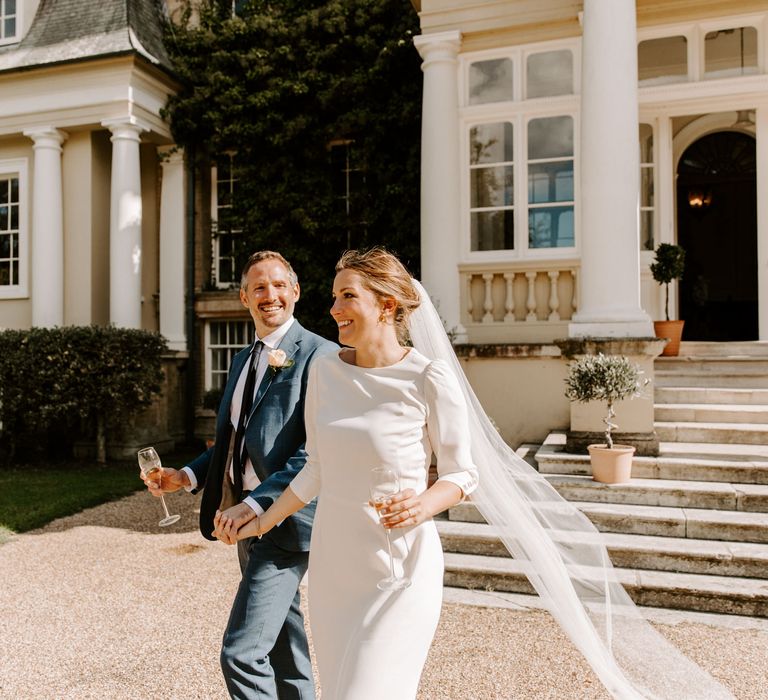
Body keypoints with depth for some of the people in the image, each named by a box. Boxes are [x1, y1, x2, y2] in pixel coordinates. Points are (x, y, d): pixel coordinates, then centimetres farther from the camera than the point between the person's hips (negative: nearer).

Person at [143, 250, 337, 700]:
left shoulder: (318, 354, -12)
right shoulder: (243, 360, 15)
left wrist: (256, 503, -23)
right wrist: (187, 476, 5)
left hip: (285, 523, -8)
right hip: (248, 520, 8)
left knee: (241, 653, -9)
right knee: (284, 650, 20)